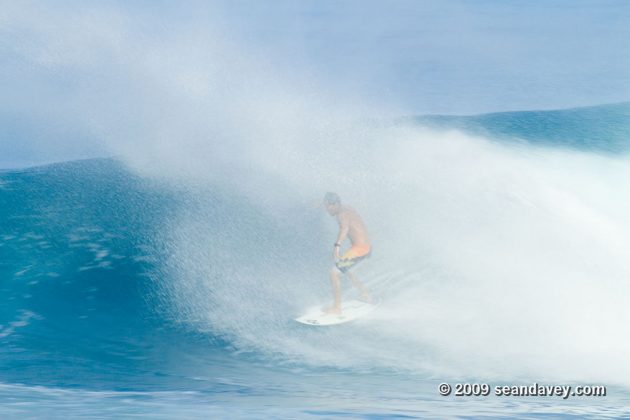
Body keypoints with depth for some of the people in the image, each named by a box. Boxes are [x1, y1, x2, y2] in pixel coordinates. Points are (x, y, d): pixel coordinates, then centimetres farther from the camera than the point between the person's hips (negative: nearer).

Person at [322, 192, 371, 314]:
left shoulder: (342, 214, -17)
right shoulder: (349, 210, 13)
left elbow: (344, 227, -39)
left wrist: (337, 245, -53)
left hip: (359, 248, -10)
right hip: (366, 247, 10)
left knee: (334, 273, -9)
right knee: (343, 268, 31)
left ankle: (336, 308, -6)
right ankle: (366, 295, 38)